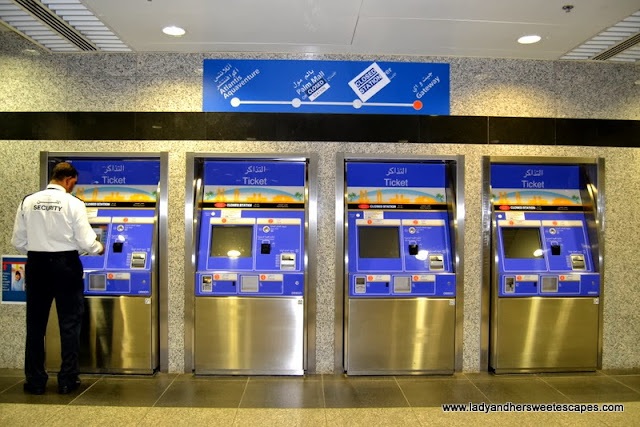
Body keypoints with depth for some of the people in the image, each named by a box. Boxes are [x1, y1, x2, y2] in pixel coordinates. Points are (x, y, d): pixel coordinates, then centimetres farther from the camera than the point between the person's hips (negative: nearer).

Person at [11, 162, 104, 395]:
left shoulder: (28, 202, 1)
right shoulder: (73, 204, -10)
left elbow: (18, 242, 5)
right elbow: (86, 242, -11)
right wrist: (99, 249, 10)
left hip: (36, 265, 4)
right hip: (66, 266, -3)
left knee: (35, 324, 13)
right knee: (69, 324, 8)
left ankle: (35, 381, 20)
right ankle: (67, 380, 14)